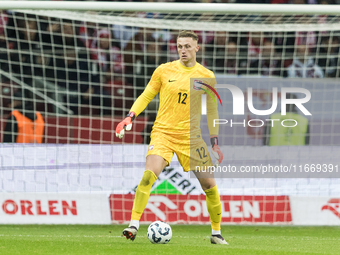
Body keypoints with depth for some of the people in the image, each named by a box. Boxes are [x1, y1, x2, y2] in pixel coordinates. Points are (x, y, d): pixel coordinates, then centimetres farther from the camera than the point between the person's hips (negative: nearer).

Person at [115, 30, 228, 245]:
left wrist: (215, 143, 9)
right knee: (149, 175, -23)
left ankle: (216, 233, 16)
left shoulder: (206, 76, 3)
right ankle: (134, 225, -21)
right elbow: (146, 96, 10)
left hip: (191, 136, 1)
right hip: (163, 131, -1)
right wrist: (130, 117, -5)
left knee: (209, 184, -1)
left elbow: (211, 111, 11)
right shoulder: (164, 71, 2)